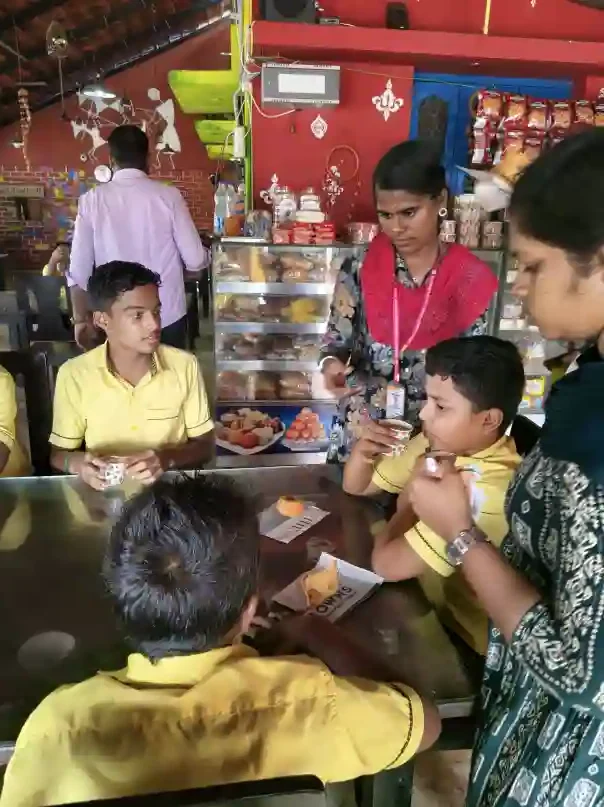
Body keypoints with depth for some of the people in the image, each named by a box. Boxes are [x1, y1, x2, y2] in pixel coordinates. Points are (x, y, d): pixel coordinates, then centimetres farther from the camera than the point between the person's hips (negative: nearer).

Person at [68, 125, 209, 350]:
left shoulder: (92, 200, -5)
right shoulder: (168, 196, -7)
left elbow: (78, 270, -5)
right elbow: (196, 260, -6)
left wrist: (81, 319, 6)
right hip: (167, 314, -1)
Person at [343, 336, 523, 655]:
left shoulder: (491, 490, -32)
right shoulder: (438, 444, -7)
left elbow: (386, 563, -30)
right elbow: (357, 487, 5)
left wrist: (406, 508, -12)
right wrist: (363, 451, -15)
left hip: (457, 638, -6)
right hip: (421, 599, 6)